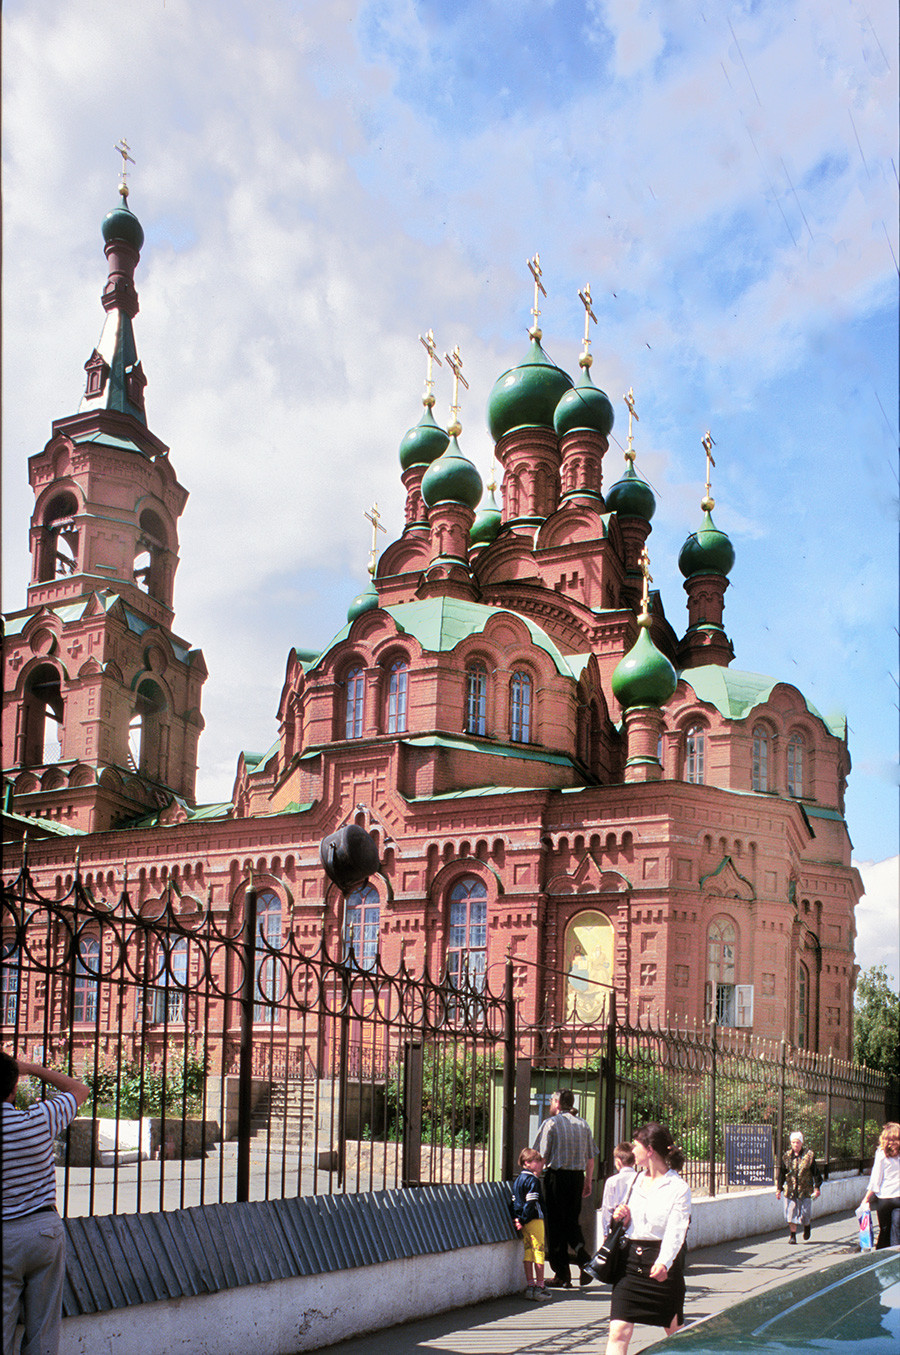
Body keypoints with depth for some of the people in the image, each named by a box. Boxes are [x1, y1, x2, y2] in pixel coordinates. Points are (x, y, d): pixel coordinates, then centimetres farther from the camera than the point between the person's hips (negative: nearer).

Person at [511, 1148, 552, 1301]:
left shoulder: (517, 1179, 13)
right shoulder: (533, 1180, -13)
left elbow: (515, 1201, 12)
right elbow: (531, 1203, -19)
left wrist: (517, 1218, 7)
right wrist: (523, 1220, -15)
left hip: (524, 1224, 8)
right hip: (535, 1220, -8)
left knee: (528, 1253, 11)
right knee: (538, 1251, -1)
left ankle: (529, 1285, 13)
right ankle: (539, 1286, 2)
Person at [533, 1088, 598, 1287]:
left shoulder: (551, 1123, -5)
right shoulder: (583, 1124, 10)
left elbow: (542, 1156, -8)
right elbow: (591, 1157, 12)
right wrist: (588, 1181, 20)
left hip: (556, 1175, -5)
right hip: (577, 1175, 5)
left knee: (555, 1225, 3)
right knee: (572, 1221, 17)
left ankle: (562, 1276, 5)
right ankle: (584, 1259, -6)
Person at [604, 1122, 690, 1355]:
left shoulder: (678, 1187, -8)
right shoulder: (636, 1181, 12)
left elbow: (675, 1231, -19)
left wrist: (664, 1263, -35)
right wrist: (622, 1218, 0)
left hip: (663, 1266, -5)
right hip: (631, 1259, 5)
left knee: (675, 1332, 12)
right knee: (619, 1331, -7)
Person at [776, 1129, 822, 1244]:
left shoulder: (809, 1155, -3)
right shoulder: (787, 1156, 3)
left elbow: (816, 1173, 2)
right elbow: (781, 1173, 10)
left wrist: (817, 1188, -2)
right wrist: (779, 1189, 7)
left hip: (805, 1190, -2)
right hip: (790, 1190, 2)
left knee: (805, 1213, 1)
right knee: (791, 1214, -2)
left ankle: (807, 1225, 34)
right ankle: (792, 1235, 11)